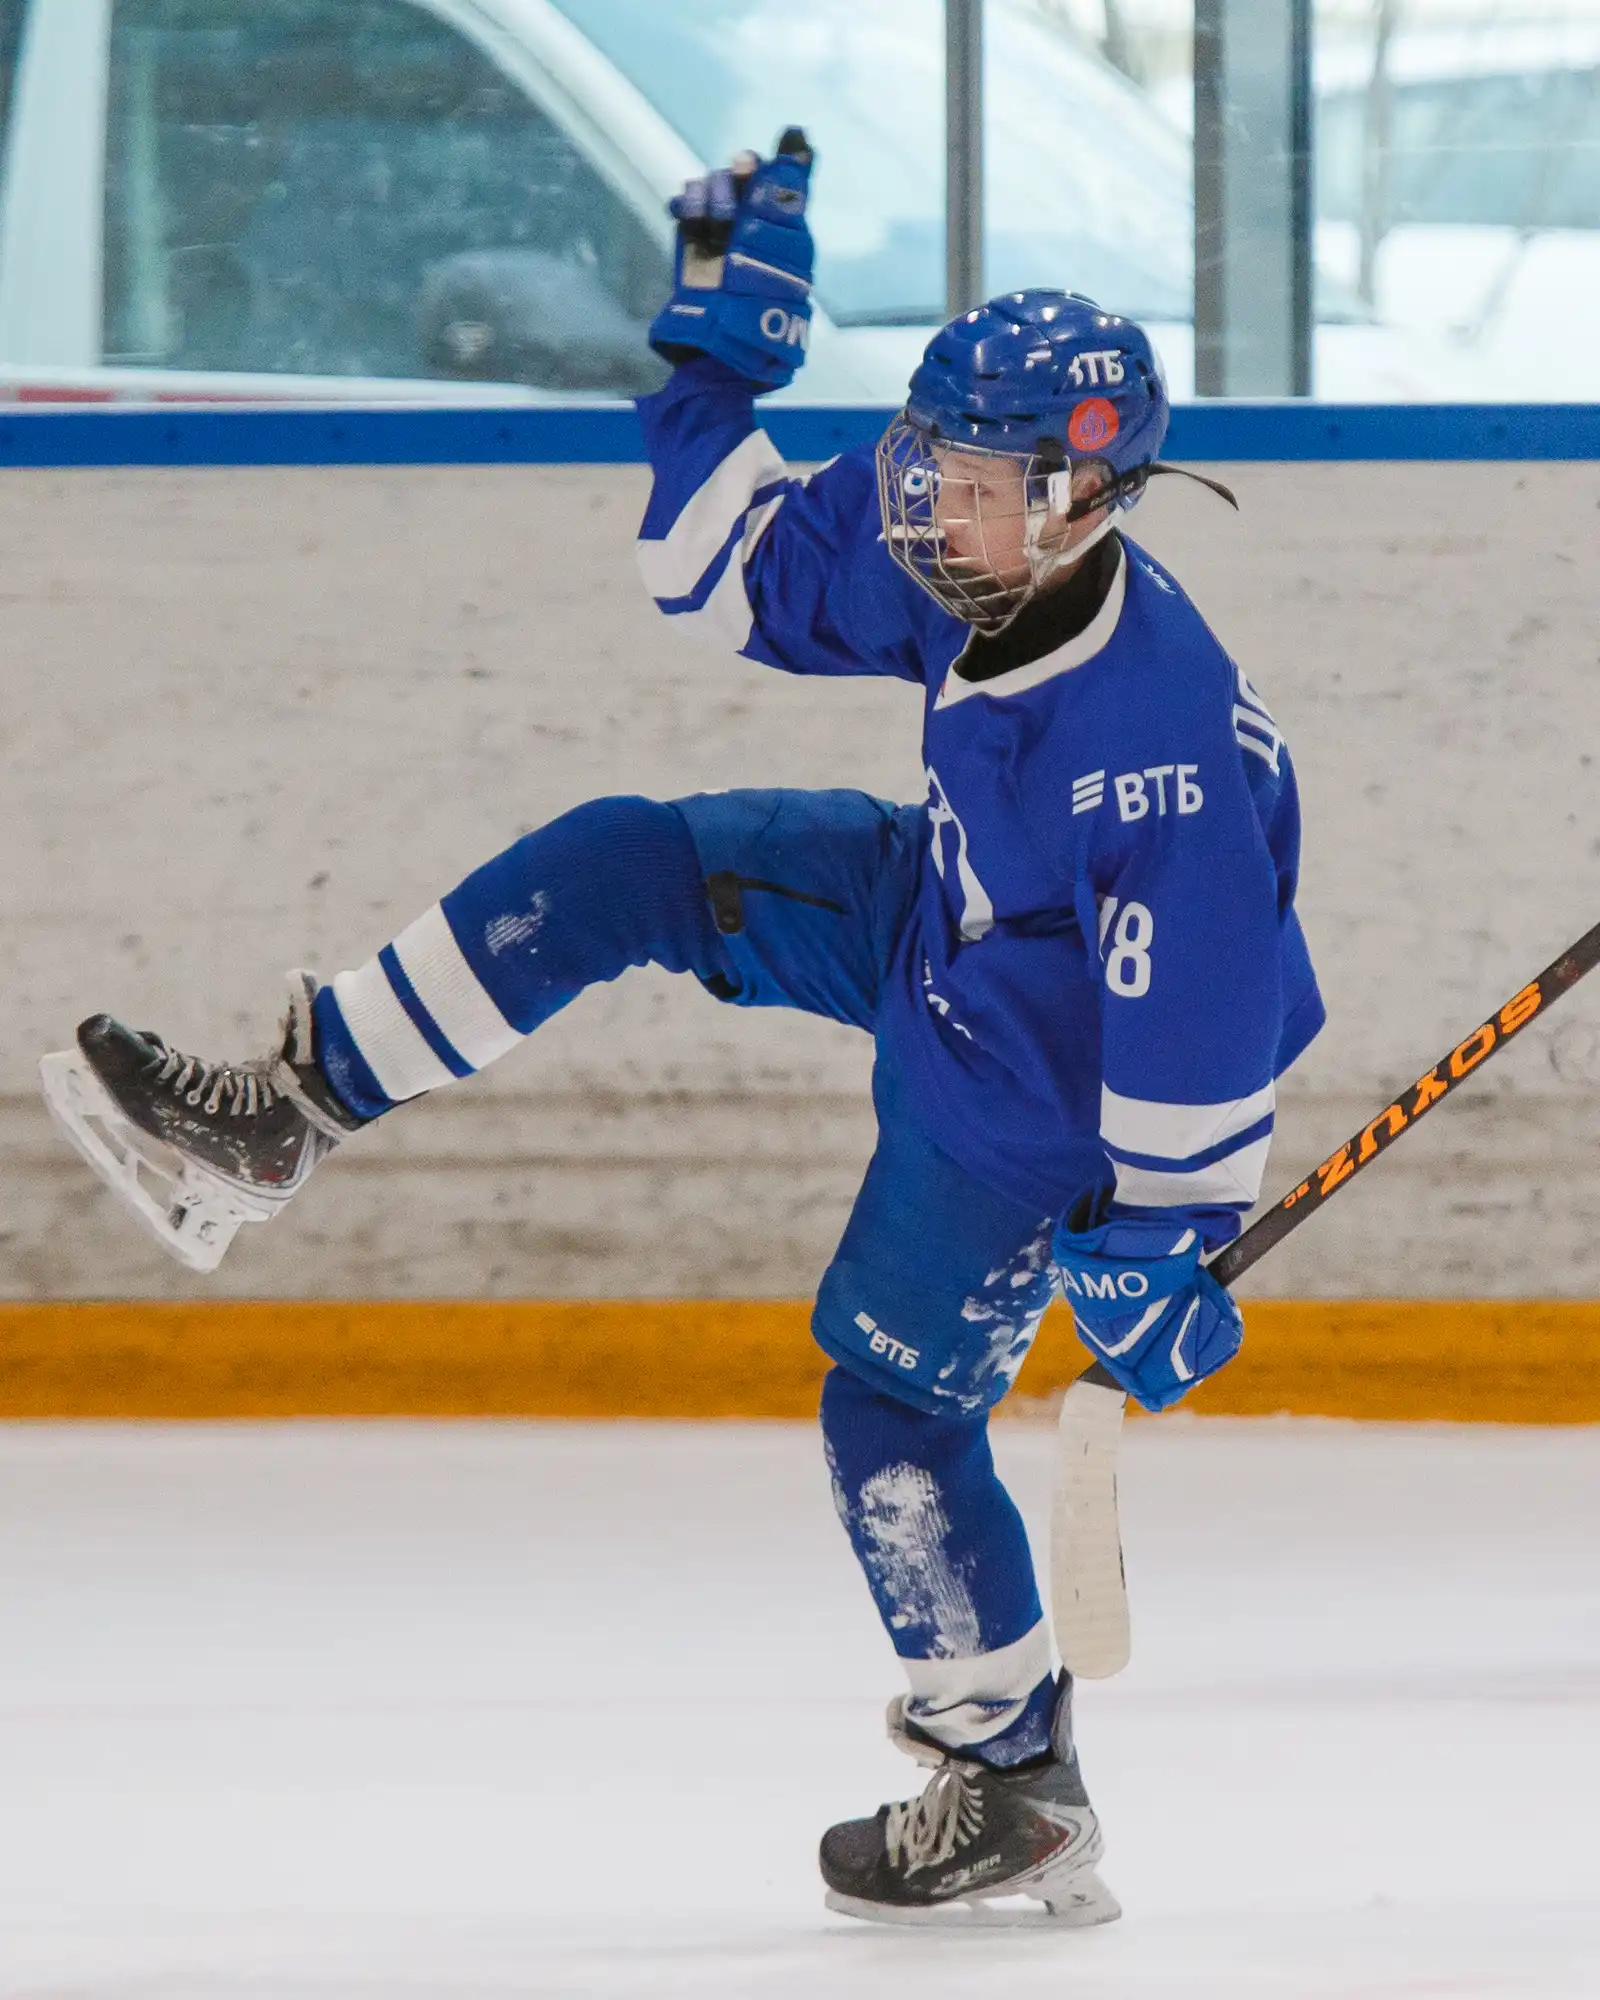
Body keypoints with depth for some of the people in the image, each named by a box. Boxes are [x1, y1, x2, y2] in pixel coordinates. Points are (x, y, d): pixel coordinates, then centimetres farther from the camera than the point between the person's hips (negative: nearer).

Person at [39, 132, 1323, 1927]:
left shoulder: (1160, 738, -40)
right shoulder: (955, 565, -18)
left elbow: (1197, 1014, -32)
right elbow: (742, 570, -1)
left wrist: (1157, 1239, -25)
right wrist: (721, 358, -10)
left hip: (1025, 1105, -8)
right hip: (927, 915, 8)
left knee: (896, 1409, -1)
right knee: (624, 868, 1)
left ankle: (1018, 1800, 14)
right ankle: (281, 1118, 6)